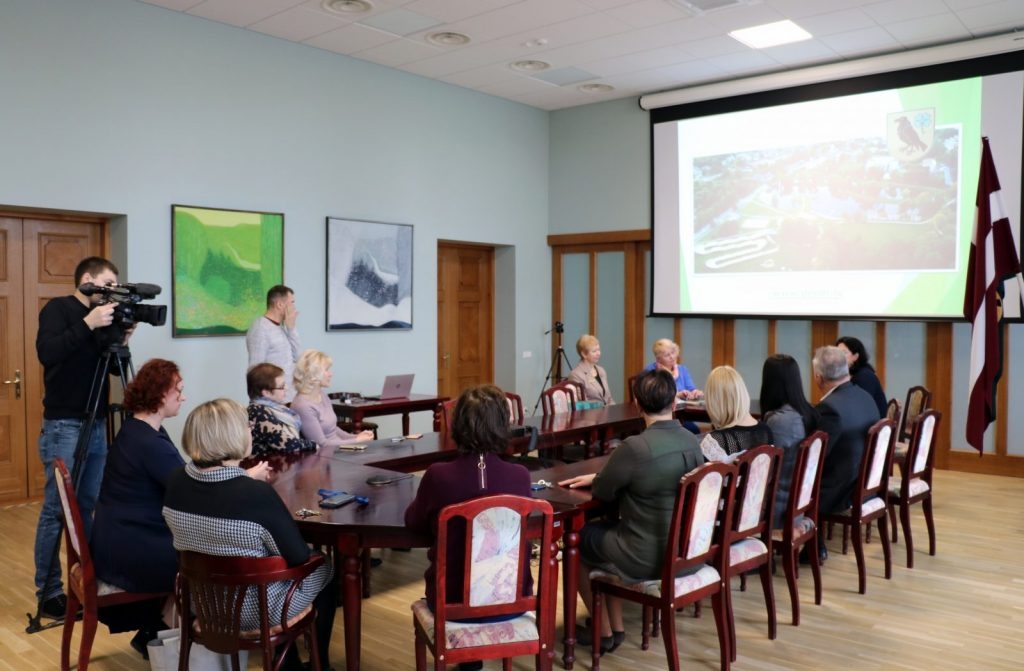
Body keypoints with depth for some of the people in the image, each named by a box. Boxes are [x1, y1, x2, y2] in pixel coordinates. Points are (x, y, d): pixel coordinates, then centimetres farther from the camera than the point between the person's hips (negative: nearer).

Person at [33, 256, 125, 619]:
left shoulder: (101, 316, 12)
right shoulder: (58, 309, -7)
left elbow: (115, 368, 13)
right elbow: (47, 353, -23)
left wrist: (120, 339, -3)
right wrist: (88, 324, -26)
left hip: (96, 424, 7)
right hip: (63, 426, -7)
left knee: (87, 507, 11)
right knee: (56, 510, -3)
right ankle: (49, 593, 4)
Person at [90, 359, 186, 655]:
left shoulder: (140, 431, 8)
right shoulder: (149, 443, -23)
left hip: (124, 540, 9)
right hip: (125, 551, -9)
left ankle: (154, 629, 18)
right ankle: (156, 634, 14)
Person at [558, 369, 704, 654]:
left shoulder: (635, 446, -25)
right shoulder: (692, 441, -1)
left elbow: (602, 493, -11)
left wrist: (598, 479, 11)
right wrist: (601, 476, 14)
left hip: (646, 558, -7)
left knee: (577, 539, 17)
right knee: (605, 527, 26)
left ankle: (604, 631, 26)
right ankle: (615, 626, 28)